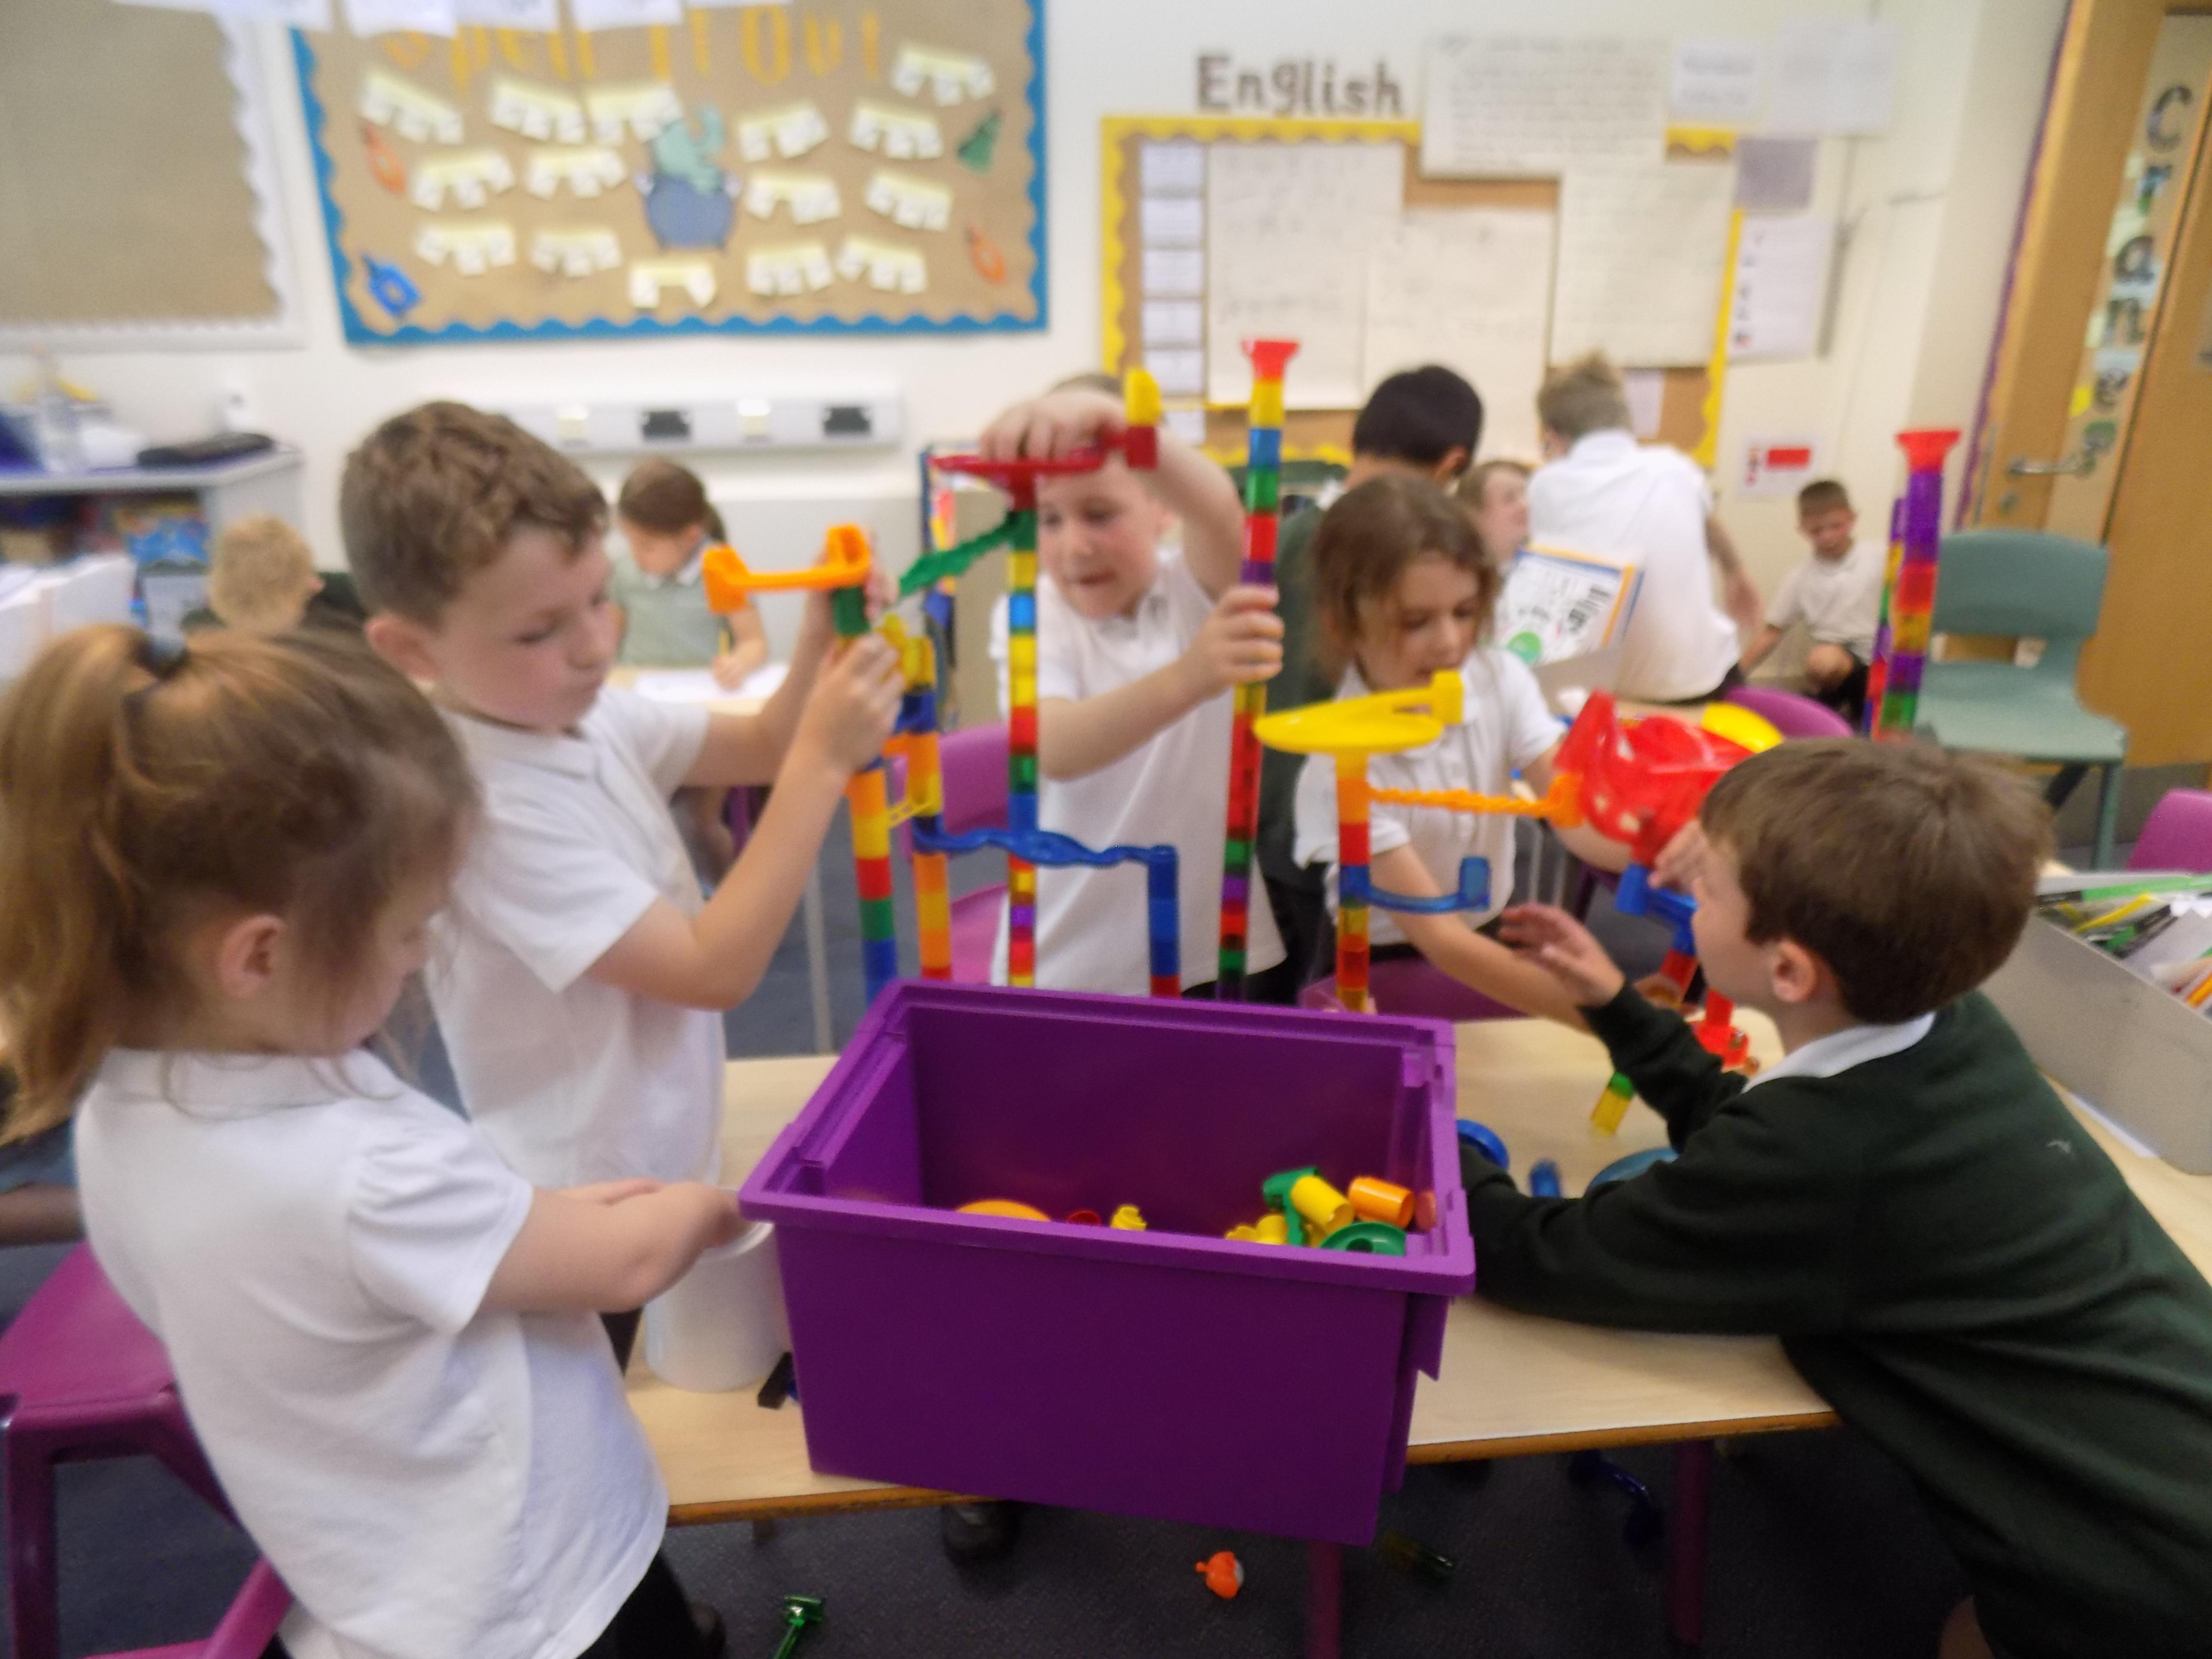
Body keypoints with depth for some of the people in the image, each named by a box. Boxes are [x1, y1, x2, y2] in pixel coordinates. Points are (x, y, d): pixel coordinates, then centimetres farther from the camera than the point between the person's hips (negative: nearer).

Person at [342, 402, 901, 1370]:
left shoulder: (586, 713, -6)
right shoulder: (491, 807, -30)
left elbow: (759, 748, 5)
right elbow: (716, 971, -29)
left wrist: (822, 639, -15)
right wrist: (825, 761, -32)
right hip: (599, 1203, -7)